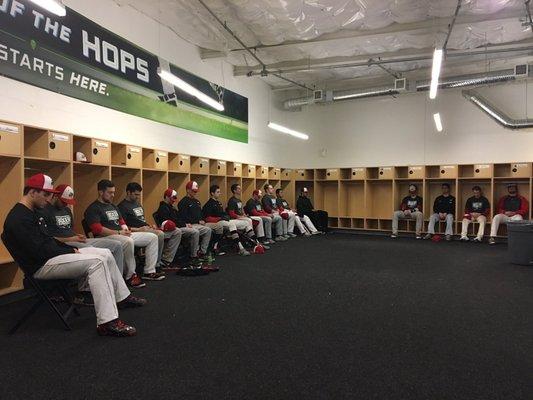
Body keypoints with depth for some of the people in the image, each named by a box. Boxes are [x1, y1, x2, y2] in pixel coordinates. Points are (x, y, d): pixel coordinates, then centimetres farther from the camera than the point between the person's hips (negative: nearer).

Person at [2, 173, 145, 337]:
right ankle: (107, 322, -31)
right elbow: (40, 251, -23)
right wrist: (71, 252, -13)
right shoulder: (18, 218, -17)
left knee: (106, 254, 5)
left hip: (52, 255, 10)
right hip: (41, 266, -10)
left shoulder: (32, 213, 16)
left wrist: (72, 249, 6)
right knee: (96, 261, -27)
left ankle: (122, 297, 16)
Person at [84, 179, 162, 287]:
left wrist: (126, 230, 0)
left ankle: (149, 271, -5)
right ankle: (130, 276, -24)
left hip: (123, 235, 9)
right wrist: (118, 233, -18)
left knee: (152, 237, -2)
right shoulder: (93, 208, -4)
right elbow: (97, 229, -16)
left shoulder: (113, 206, 24)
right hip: (106, 237, -9)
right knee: (128, 241, -41)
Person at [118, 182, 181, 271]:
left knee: (177, 232, 0)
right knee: (159, 234, -38)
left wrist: (150, 225, 9)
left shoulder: (138, 204, 24)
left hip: (147, 228, 9)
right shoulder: (122, 206, -4)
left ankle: (165, 261, -5)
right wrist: (137, 229, -22)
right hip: (138, 232, -9)